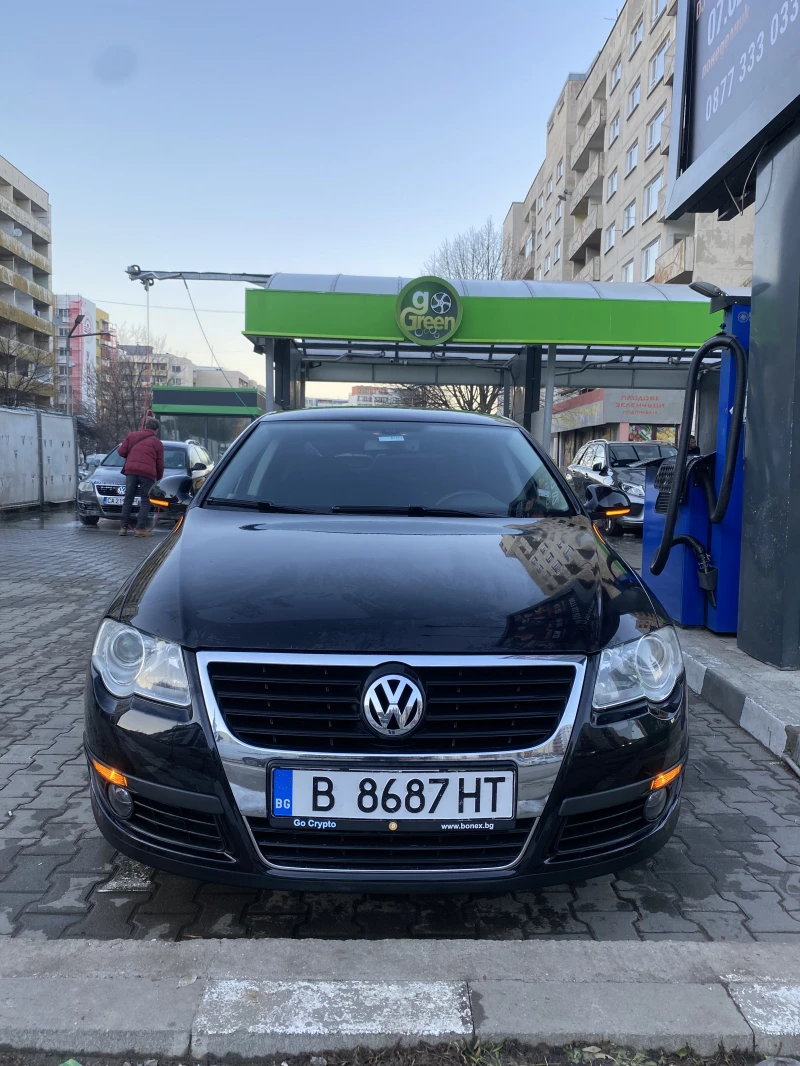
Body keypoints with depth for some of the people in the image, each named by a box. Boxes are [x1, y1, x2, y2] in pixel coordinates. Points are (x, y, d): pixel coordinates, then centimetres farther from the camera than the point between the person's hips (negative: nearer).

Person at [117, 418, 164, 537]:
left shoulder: (132, 435, 16)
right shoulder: (157, 443, 11)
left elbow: (122, 451, 10)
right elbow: (160, 463, 10)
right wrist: (159, 477, 25)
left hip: (131, 470, 2)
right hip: (147, 473, -2)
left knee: (128, 500, 9)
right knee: (145, 501, 3)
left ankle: (124, 528, 8)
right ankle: (140, 528, -4)